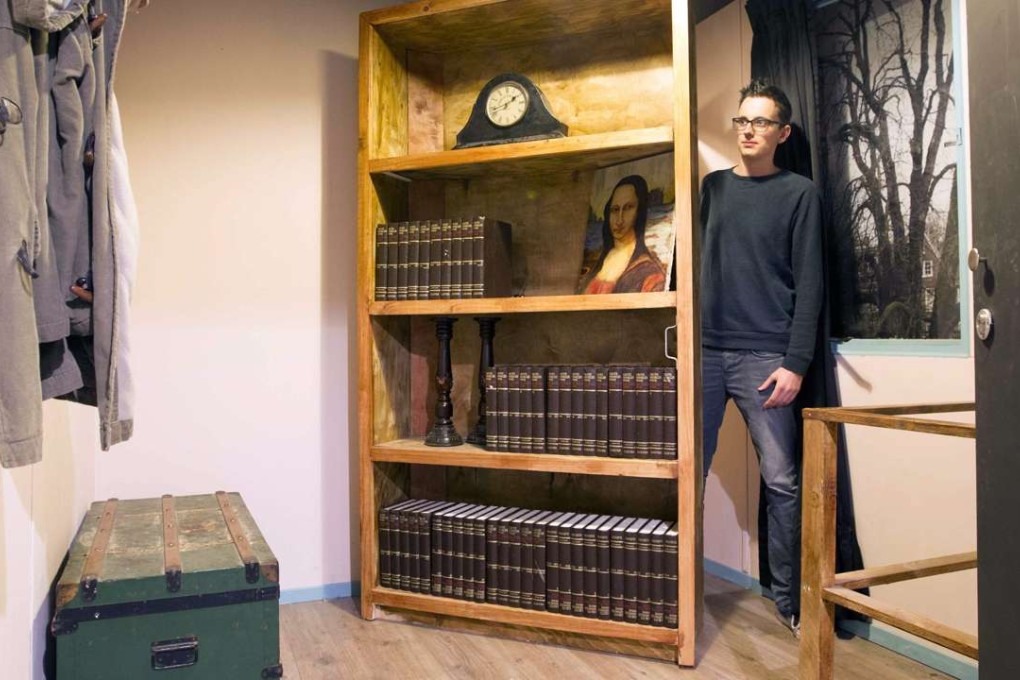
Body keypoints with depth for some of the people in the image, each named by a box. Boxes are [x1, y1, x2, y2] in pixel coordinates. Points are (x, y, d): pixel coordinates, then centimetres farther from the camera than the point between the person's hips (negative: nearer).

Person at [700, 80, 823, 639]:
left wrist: (795, 362, -8)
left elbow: (809, 284, 0)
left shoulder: (799, 194, 7)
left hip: (765, 357, -2)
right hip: (703, 351, 3)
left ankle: (789, 600, 15)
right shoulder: (710, 187, 15)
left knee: (781, 482, 1)